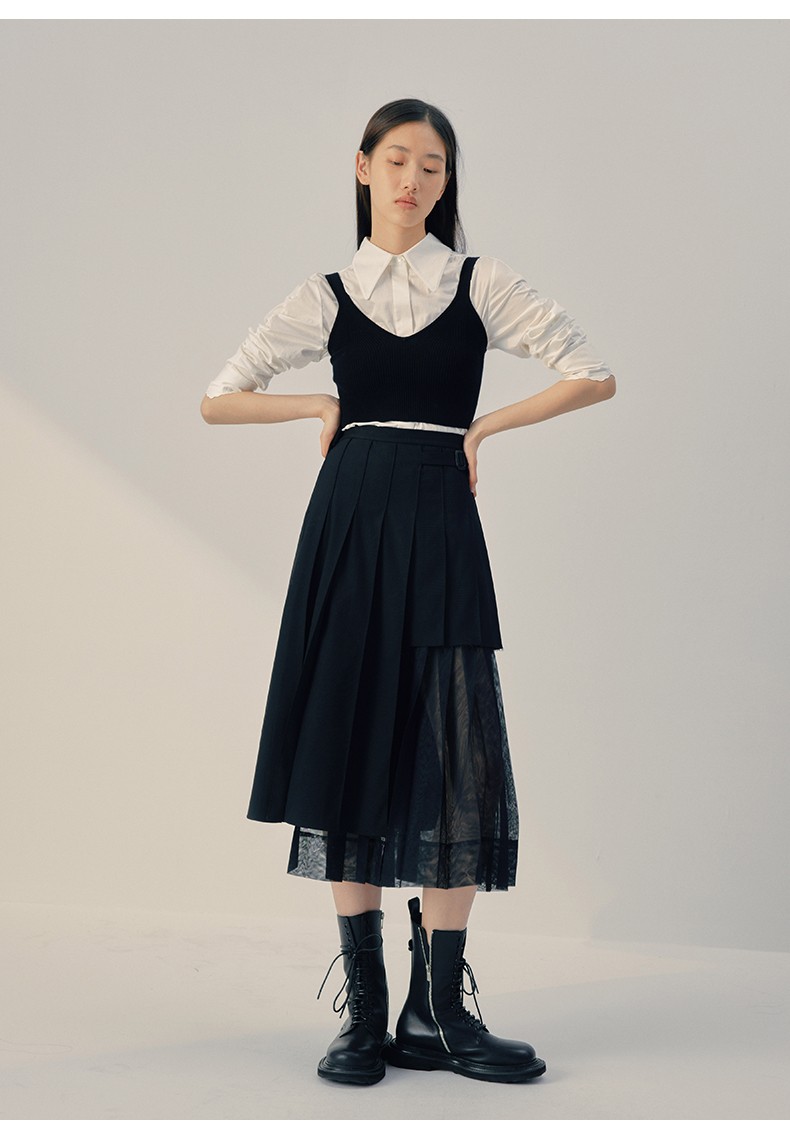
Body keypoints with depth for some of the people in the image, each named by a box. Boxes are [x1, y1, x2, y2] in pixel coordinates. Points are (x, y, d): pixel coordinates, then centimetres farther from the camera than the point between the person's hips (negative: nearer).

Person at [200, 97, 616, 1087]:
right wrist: (325, 405, 5)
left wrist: (485, 424, 0)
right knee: (350, 750, -1)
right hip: (348, 524, 1)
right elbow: (219, 398, 13)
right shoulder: (327, 295, 11)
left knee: (452, 762, -5)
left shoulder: (480, 283, 9)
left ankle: (437, 1012, 3)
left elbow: (594, 376, 4)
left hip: (439, 529, -1)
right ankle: (363, 1009, 7)